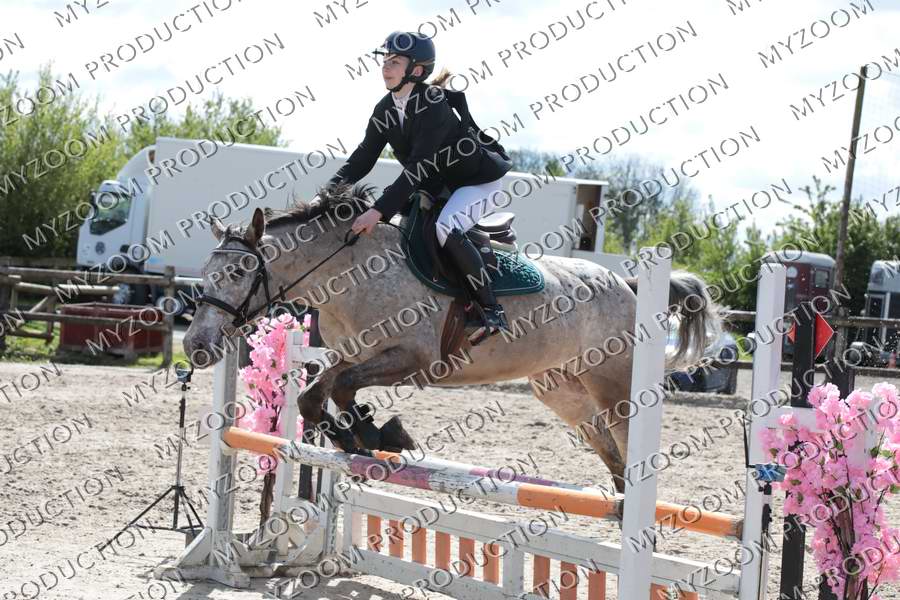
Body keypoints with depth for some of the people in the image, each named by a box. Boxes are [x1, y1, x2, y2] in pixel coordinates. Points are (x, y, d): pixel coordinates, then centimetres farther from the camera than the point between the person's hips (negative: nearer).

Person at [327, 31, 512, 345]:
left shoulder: (434, 103, -29)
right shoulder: (385, 110, -4)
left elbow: (418, 166, -35)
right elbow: (363, 157, -3)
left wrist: (379, 210, -42)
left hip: (476, 179, -9)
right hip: (435, 186, 9)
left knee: (445, 228, -33)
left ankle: (491, 311, -24)